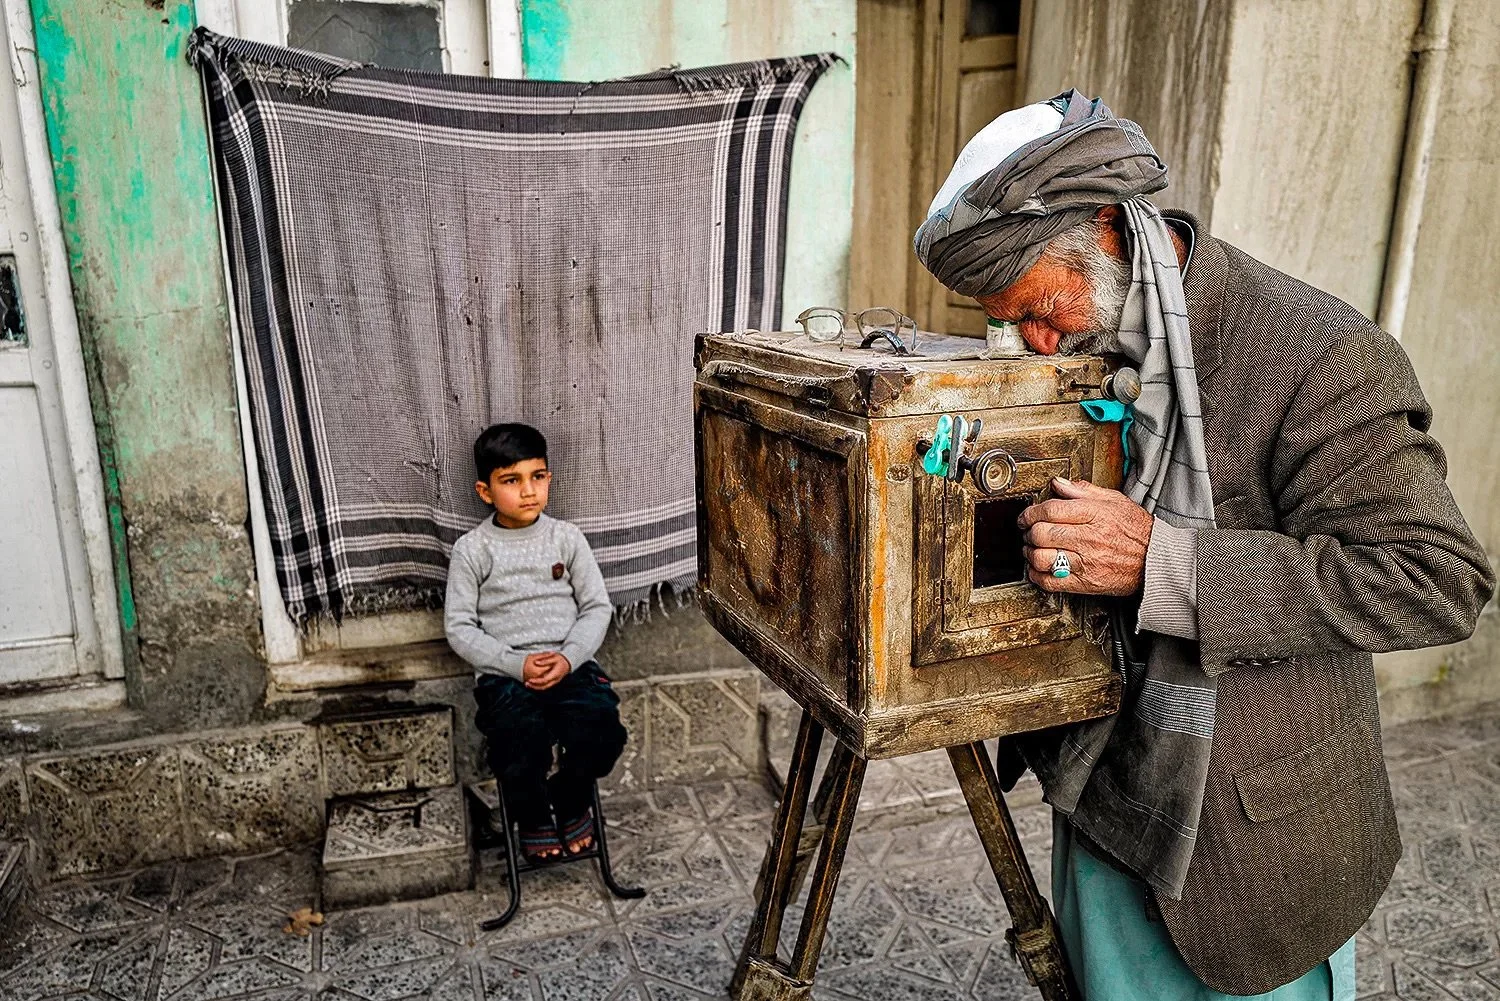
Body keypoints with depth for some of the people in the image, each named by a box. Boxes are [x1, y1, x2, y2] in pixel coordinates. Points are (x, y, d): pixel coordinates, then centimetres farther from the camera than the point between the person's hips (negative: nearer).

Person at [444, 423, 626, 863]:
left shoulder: (567, 537, 5)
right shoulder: (471, 551, 0)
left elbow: (597, 607, 6)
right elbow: (459, 627, 0)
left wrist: (569, 657, -11)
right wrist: (516, 664, -13)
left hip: (571, 665, 2)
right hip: (504, 674, -1)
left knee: (601, 737, -23)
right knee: (523, 758, -25)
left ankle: (570, 801, 11)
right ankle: (534, 817, 11)